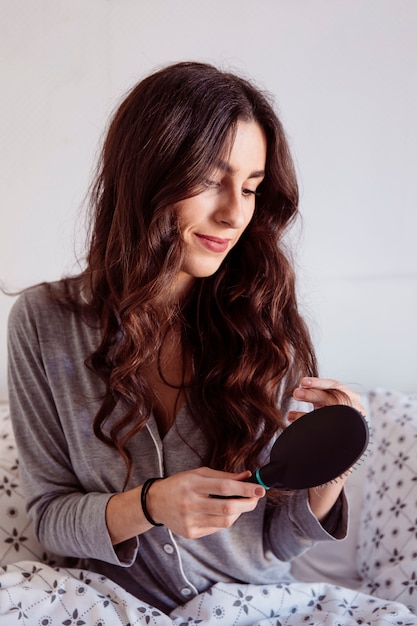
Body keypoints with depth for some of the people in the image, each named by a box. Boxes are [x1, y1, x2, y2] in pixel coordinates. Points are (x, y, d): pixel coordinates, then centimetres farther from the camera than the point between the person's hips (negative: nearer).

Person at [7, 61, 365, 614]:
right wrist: (150, 505, -22)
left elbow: (271, 547, -4)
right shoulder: (44, 321, -10)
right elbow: (49, 517, -5)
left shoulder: (266, 325, -9)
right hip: (120, 598, -1)